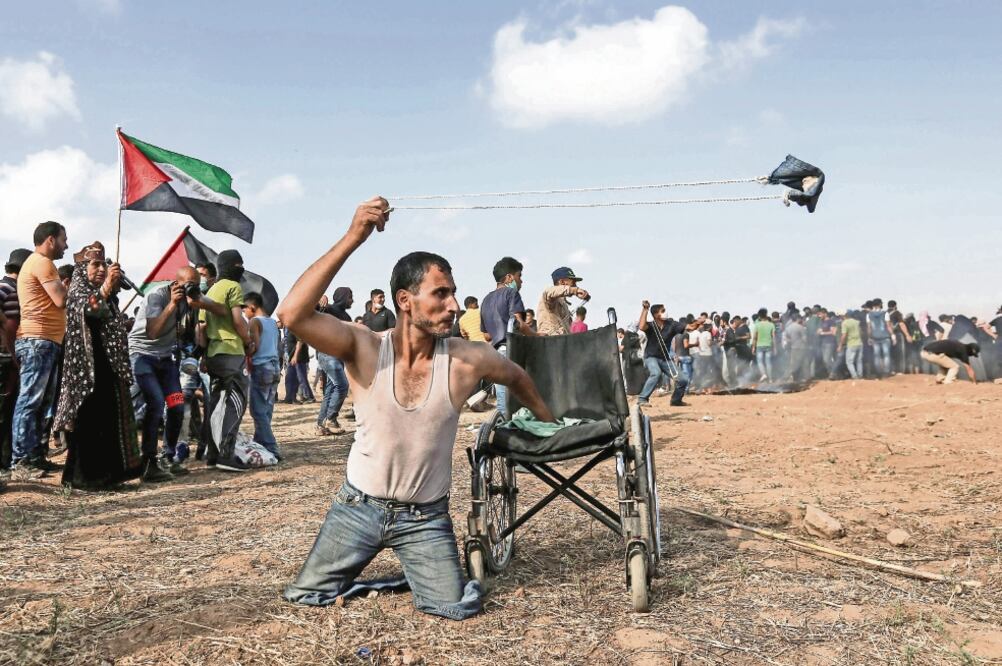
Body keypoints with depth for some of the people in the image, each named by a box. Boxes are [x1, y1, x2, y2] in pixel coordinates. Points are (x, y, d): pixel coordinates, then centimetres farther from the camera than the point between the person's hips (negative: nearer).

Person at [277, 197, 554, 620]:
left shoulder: (465, 360, -15)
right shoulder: (365, 349, -17)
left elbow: (516, 376, 8)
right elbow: (293, 314, -35)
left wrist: (547, 423, 22)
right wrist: (352, 239, -40)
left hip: (426, 517, 0)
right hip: (359, 506, 0)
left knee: (456, 608, -10)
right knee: (304, 597, 4)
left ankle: (420, 573, 24)